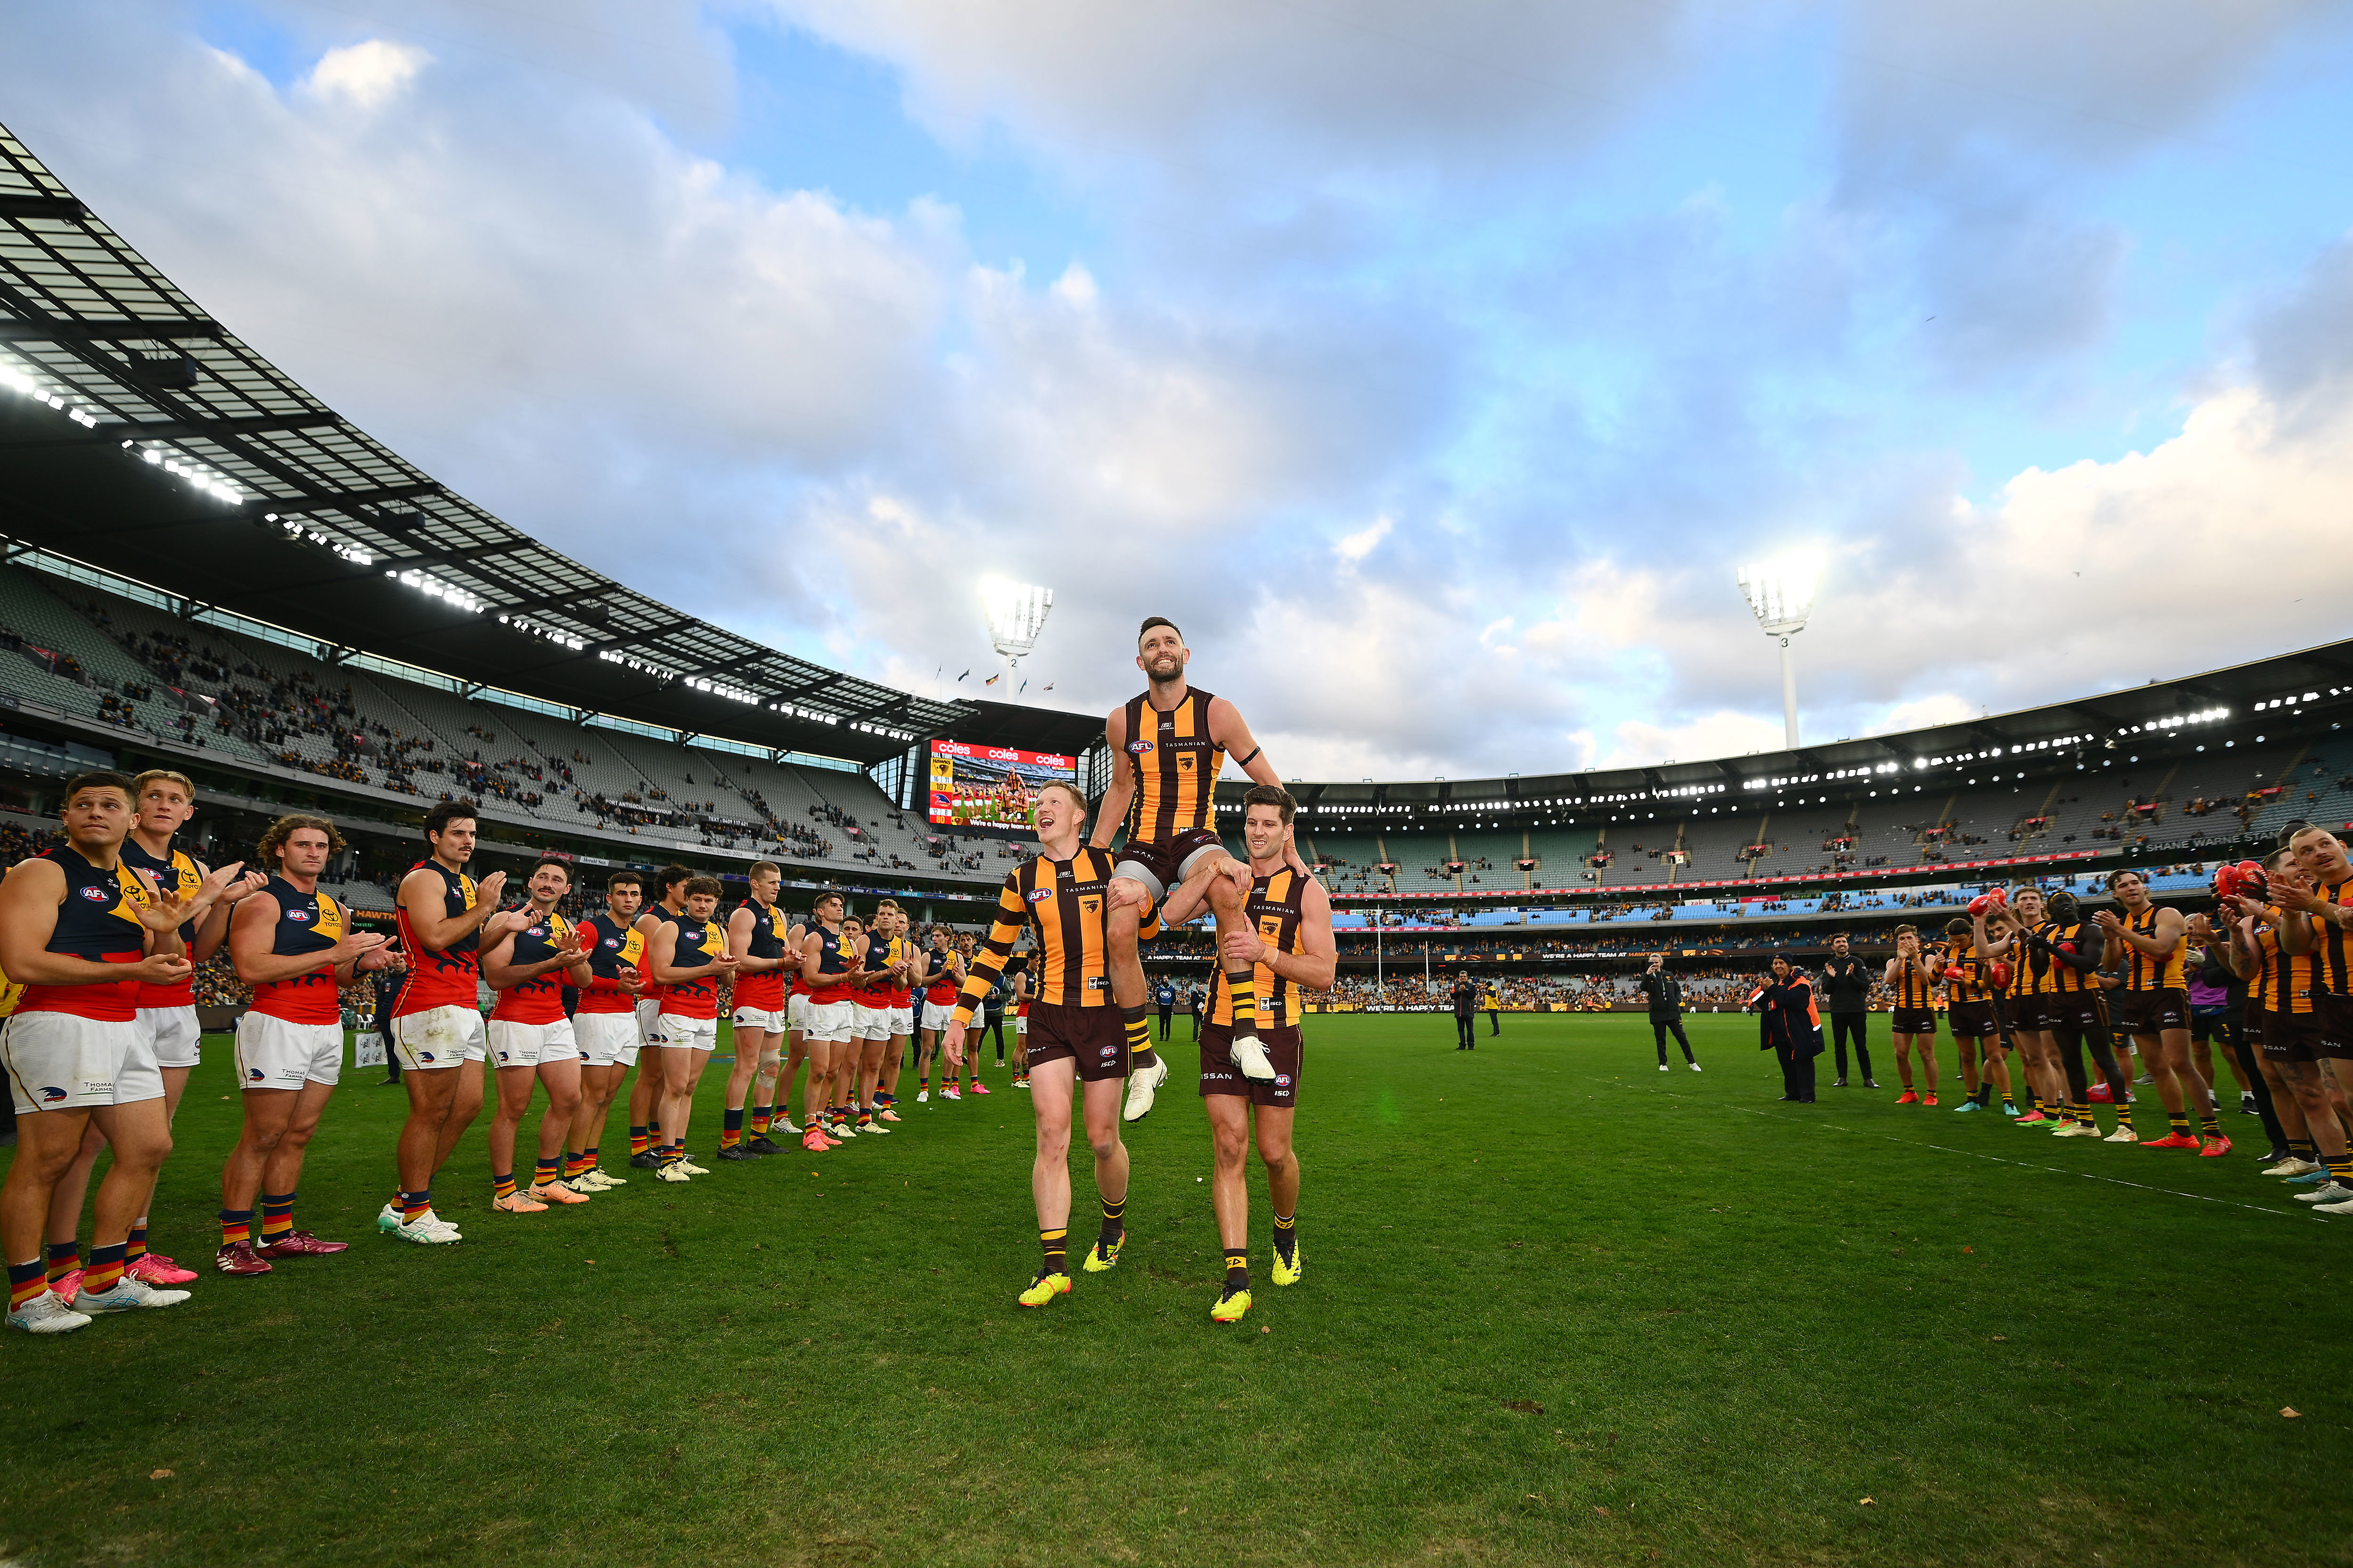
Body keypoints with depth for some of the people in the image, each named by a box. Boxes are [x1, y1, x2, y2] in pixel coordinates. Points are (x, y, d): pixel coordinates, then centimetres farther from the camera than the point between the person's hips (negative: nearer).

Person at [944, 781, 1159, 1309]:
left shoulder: (1109, 864, 1)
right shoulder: (1023, 880, 6)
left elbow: (1148, 928, 9)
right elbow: (993, 951, 10)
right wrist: (960, 1016, 4)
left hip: (1103, 1013, -1)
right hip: (1049, 1015, 1)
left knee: (1102, 1139, 6)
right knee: (1051, 1131, -8)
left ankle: (1115, 1225, 35)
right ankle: (1054, 1265, 0)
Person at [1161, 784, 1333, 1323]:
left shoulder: (1307, 890, 1)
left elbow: (1324, 974, -6)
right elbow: (1172, 915, -5)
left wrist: (1265, 953, -18)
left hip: (1277, 1034, -2)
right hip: (1222, 1030, 2)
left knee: (1274, 1153, 4)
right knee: (1228, 1148, -2)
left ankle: (1287, 1231, 36)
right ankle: (1236, 1279, 3)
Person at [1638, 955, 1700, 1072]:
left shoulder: (1669, 975, 11)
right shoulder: (1648, 977, 3)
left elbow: (1678, 989, 19)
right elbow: (1643, 988, -16)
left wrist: (1678, 1000, 1)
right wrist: (1648, 974, -26)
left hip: (1673, 1012, 1)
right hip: (1657, 1013, -1)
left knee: (1681, 1037, 2)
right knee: (1661, 1040, 4)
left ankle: (1692, 1062, 10)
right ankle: (1663, 1064, 14)